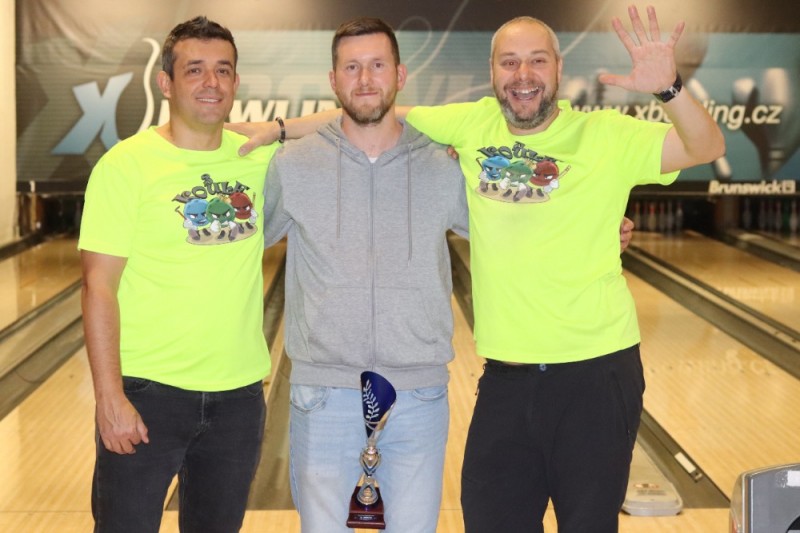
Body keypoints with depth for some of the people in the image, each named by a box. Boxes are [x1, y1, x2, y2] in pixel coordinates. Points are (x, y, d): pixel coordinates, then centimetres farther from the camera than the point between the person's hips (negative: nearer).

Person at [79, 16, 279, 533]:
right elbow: (100, 286, -11)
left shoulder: (261, 157, 2)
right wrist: (109, 396, -15)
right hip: (148, 392, -4)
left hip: (239, 393, 4)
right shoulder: (127, 164, -9)